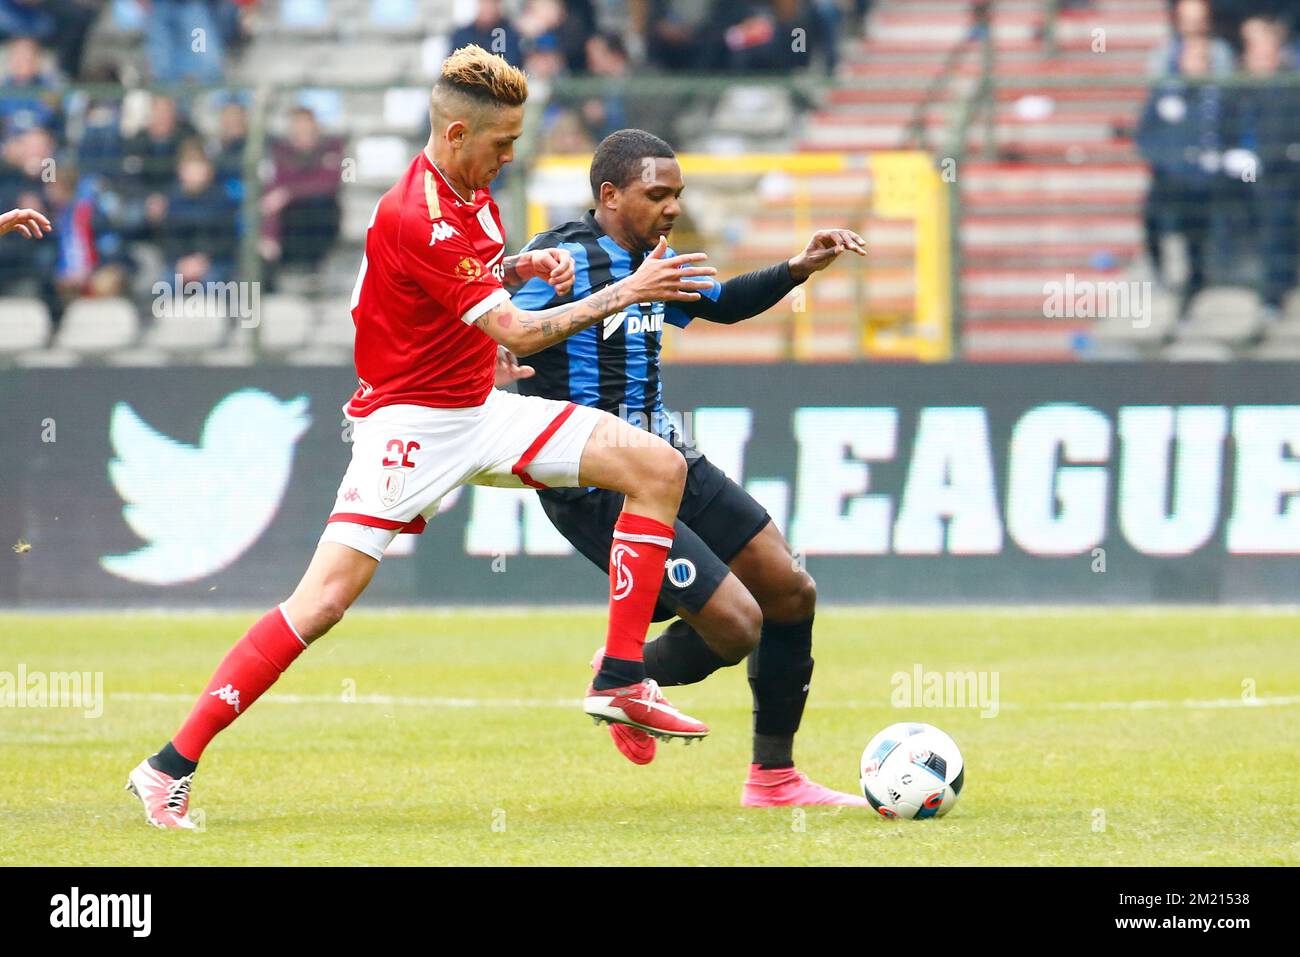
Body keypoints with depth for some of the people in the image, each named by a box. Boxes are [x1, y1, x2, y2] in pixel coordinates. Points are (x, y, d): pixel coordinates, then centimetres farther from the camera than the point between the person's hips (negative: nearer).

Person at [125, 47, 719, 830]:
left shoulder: (472, 191, 4)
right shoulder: (415, 220, -24)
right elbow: (521, 333, -25)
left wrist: (524, 265, 5)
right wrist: (627, 293, -21)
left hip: (483, 407, 9)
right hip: (410, 421, -9)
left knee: (658, 467, -4)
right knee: (323, 601, -16)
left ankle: (622, 680, -3)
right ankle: (171, 768, -9)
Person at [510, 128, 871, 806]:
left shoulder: (651, 260, 10)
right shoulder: (562, 261, -16)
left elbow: (722, 304, 29)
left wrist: (798, 269, 17)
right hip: (597, 487, -9)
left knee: (791, 593, 9)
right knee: (737, 625, -15)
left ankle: (772, 777, 23)